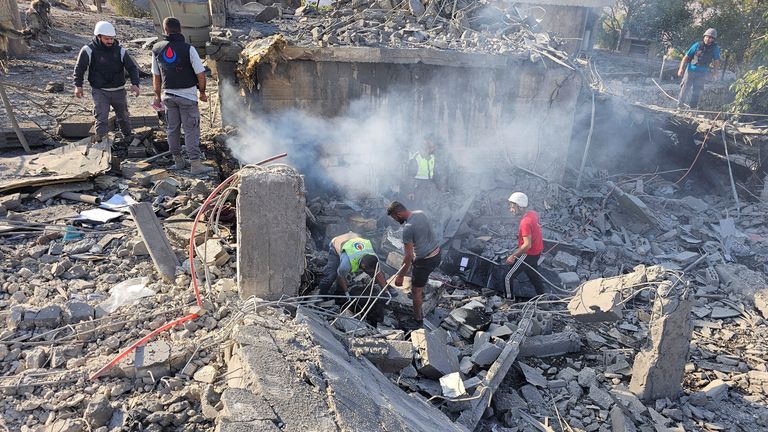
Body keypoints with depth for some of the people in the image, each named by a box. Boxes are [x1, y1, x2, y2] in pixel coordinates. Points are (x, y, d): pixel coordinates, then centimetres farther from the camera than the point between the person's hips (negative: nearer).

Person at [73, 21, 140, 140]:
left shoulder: (120, 51, -6)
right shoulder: (88, 51, -11)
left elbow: (132, 68, -6)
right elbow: (79, 68, 0)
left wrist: (135, 83, -22)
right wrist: (78, 85, -5)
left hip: (119, 90, 3)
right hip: (99, 91, -3)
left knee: (124, 116, 21)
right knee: (101, 119, -13)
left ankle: (128, 136, 43)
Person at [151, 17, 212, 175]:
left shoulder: (157, 49, 2)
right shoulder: (188, 49, -12)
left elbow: (156, 76, 8)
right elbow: (201, 74, -12)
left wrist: (158, 95, 20)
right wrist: (202, 92, 3)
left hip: (168, 95, 4)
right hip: (187, 95, -4)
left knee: (172, 129, 14)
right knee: (191, 130, -1)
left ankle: (178, 161, 23)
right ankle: (195, 164, -3)